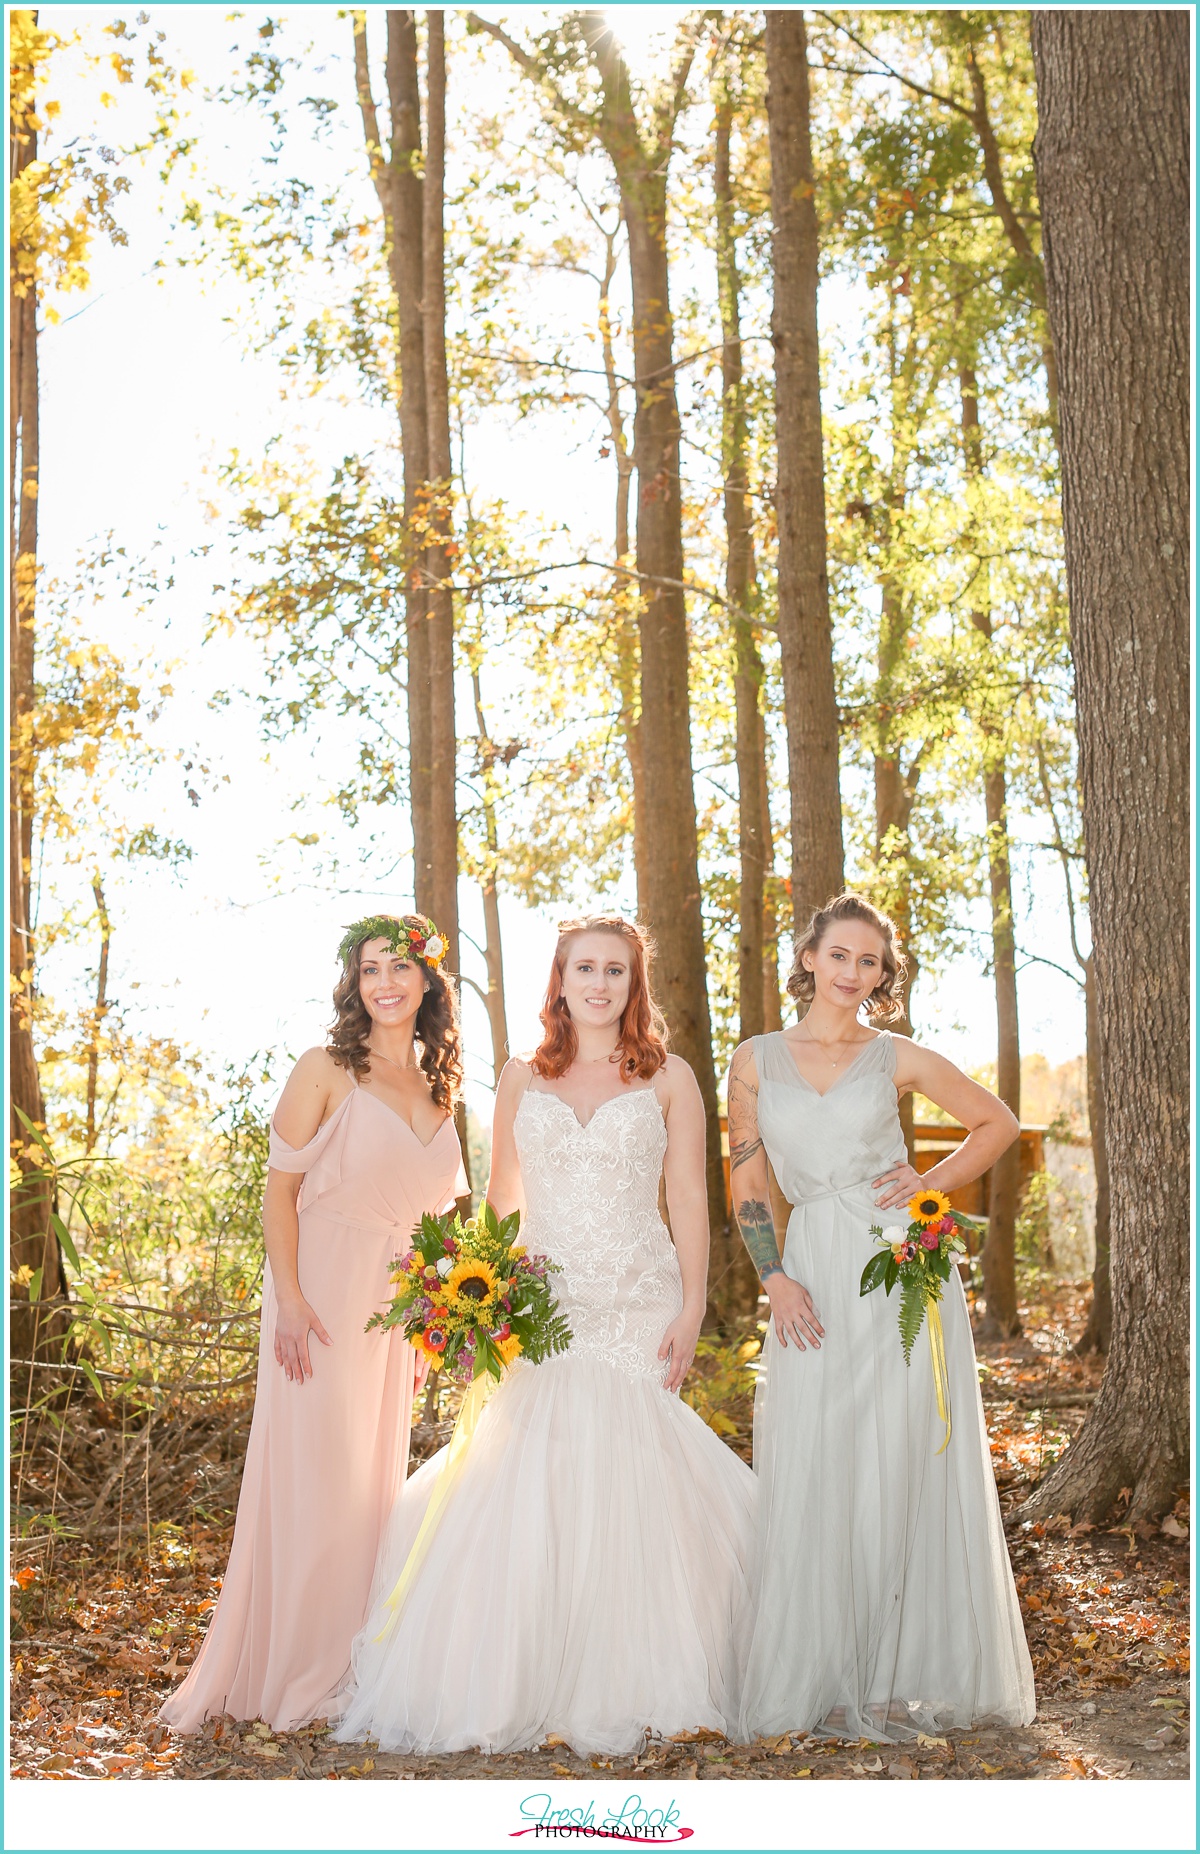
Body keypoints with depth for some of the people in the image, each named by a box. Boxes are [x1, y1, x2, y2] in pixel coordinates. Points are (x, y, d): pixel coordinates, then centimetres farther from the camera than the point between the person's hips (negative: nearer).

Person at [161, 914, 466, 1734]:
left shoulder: (437, 1085, 10)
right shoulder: (327, 1071, -6)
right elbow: (282, 1187, -8)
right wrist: (289, 1300, -16)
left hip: (396, 1305, 6)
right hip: (323, 1295, -6)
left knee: (376, 1474, 10)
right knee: (314, 1472, -3)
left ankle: (356, 1664, 21)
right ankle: (293, 1670, 9)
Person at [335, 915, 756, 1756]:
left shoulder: (669, 1077, 5)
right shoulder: (522, 1080, 12)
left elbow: (689, 1198, 2)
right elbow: (502, 1201, 14)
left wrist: (692, 1310, -6)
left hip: (638, 1307, -2)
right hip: (543, 1309, 2)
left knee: (629, 1483, -6)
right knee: (528, 1486, -6)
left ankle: (627, 1687, 5)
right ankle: (527, 1685, 4)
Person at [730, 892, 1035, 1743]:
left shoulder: (899, 1059, 5)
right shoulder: (757, 1060, 7)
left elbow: (999, 1123, 15)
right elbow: (748, 1183, 8)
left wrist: (933, 1181, 1)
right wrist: (775, 1278, -3)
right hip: (816, 1278, 1)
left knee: (904, 1471, 1)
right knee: (815, 1477, -2)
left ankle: (902, 1673, 11)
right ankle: (825, 1678, 8)